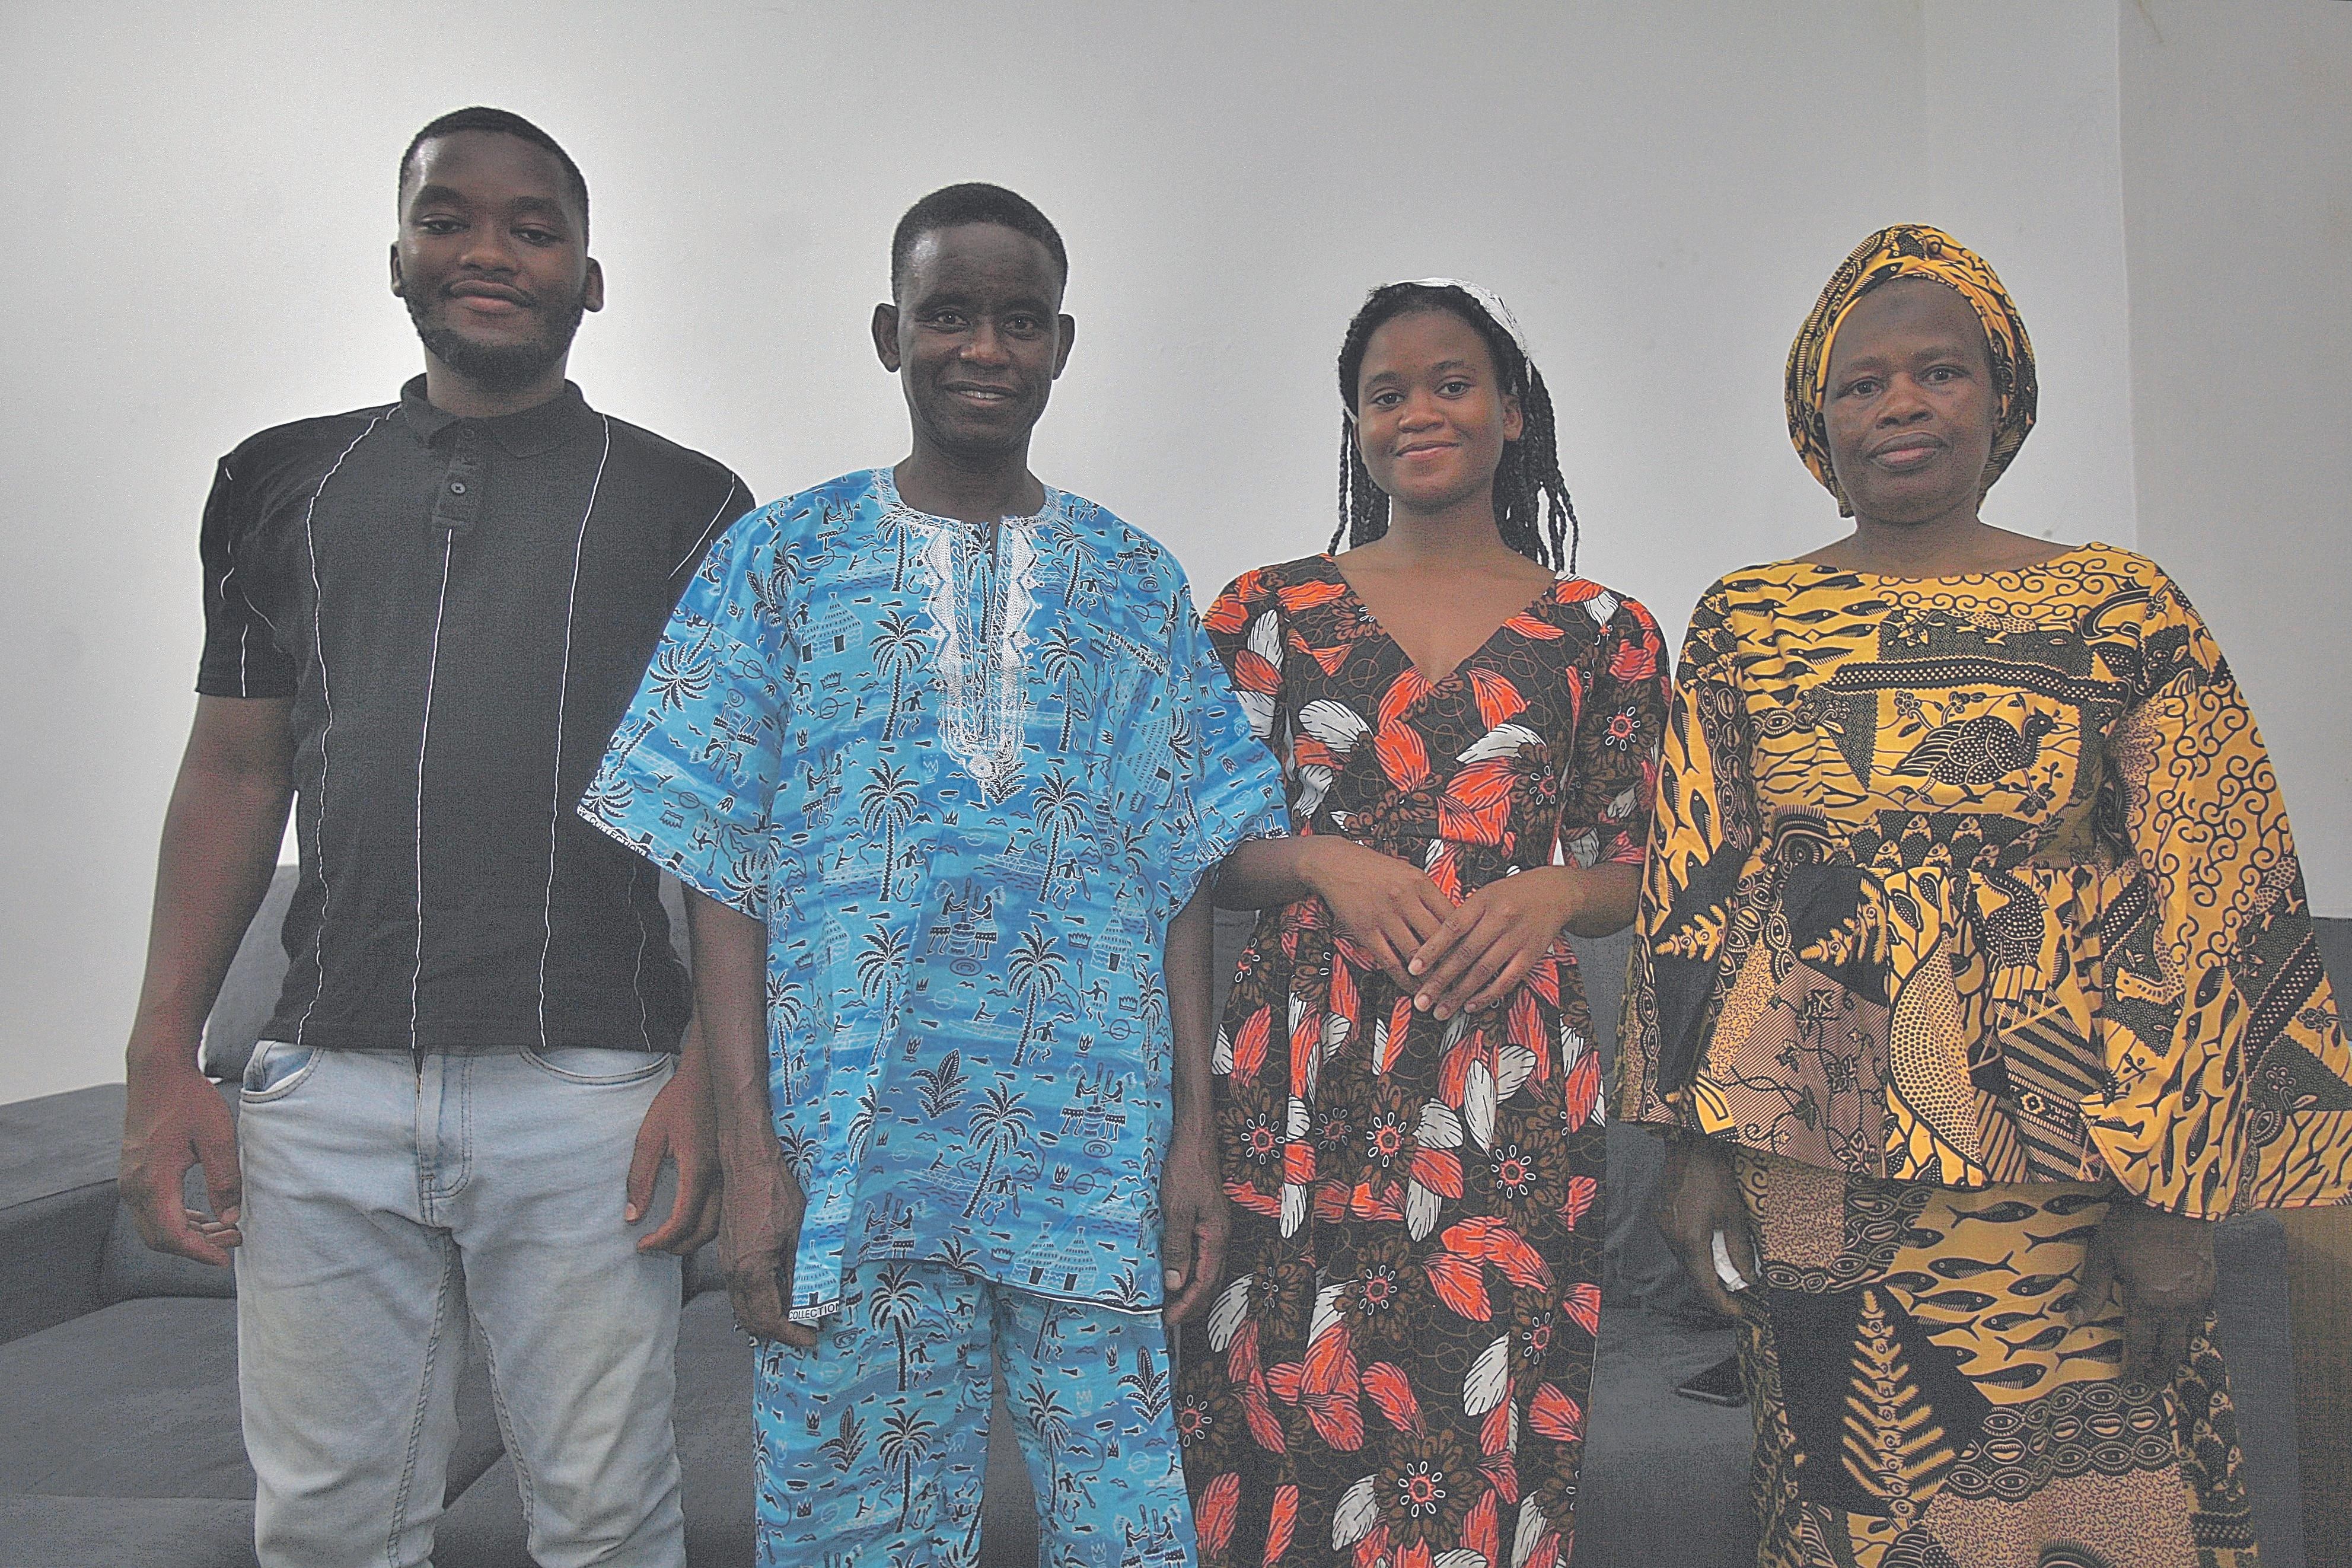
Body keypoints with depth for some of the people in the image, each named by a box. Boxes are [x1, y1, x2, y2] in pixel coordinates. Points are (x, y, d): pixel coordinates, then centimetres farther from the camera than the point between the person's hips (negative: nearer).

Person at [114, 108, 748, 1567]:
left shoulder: (685, 503, 6)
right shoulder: (285, 482, 14)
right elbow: (235, 770, 14)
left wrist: (714, 1073, -7)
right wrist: (164, 1054, 5)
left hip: (589, 1091, -2)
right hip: (324, 1091, 3)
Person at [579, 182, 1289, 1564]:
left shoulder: (1137, 584, 8)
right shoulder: (784, 560, 3)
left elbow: (1183, 881, 6)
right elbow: (727, 874, 0)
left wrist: (1196, 1138, 0)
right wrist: (750, 1151, -7)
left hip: (1098, 1153, 1)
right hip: (849, 1153, -1)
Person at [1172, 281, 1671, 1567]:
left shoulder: (1604, 634, 7)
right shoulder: (1269, 613, 7)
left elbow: (1645, 874, 11)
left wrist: (1556, 892, -10)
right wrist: (1323, 861, -11)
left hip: (1509, 1088, 0)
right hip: (1297, 1080, 0)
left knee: (1482, 1439, 4)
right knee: (1285, 1428, 4)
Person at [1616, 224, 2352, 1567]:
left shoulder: (2122, 610, 0)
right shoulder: (1743, 624, 4)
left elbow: (2203, 916, -2)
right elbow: (1693, 893, 4)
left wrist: (2174, 1197, -6)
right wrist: (1698, 1145, 0)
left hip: (2057, 1175, 0)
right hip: (1813, 1182, 1)